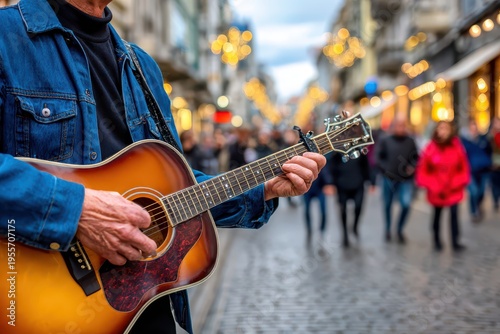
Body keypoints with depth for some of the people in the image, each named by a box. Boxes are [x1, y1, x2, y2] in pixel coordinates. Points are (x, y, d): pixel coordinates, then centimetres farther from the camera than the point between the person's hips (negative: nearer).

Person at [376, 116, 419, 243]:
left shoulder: (410, 141, 5)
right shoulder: (385, 140, 1)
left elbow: (415, 157, 13)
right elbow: (378, 157, 0)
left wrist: (412, 167, -5)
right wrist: (385, 169, -14)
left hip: (405, 180, 0)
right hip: (389, 178, 0)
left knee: (406, 204, -13)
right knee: (388, 205, 11)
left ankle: (400, 230, 9)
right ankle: (388, 230, 32)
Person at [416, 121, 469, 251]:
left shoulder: (457, 147, -6)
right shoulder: (431, 148, -8)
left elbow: (463, 169, 2)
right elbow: (423, 170, -3)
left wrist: (457, 183, -5)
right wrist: (434, 187, -6)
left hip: (454, 190, 0)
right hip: (436, 191, 0)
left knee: (454, 214, -7)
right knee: (437, 215, 11)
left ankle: (455, 241, -1)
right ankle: (437, 240, 24)